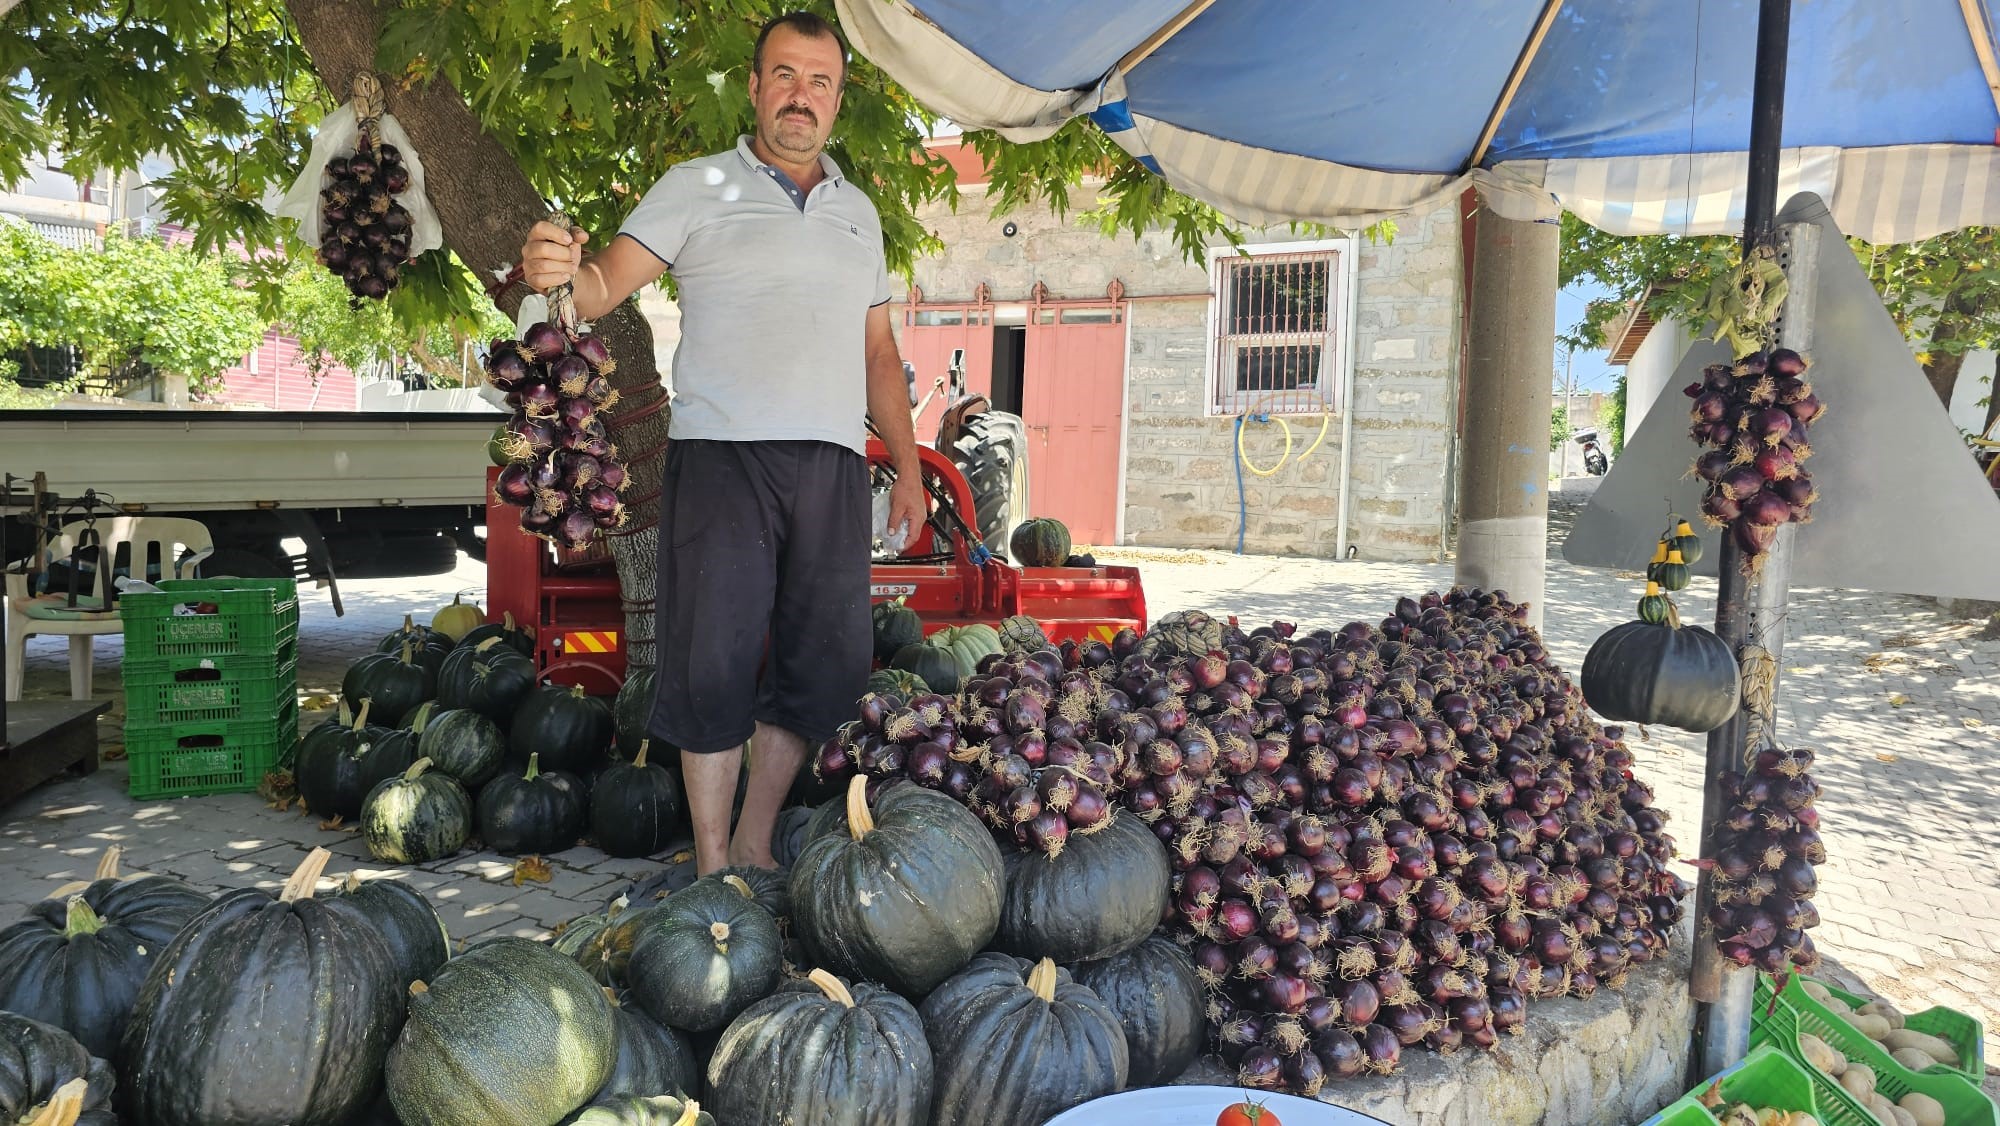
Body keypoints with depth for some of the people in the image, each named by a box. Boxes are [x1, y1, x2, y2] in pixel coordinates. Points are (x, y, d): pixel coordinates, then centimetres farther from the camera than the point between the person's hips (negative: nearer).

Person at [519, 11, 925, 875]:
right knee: (714, 660, -5)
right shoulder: (696, 188, 6)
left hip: (832, 464, 5)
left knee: (826, 661, 4)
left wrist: (908, 465, 16)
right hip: (721, 455, -4)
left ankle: (753, 845, 19)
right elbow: (605, 285, -5)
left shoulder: (858, 212, 20)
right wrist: (559, 273, -29)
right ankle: (712, 864, 8)